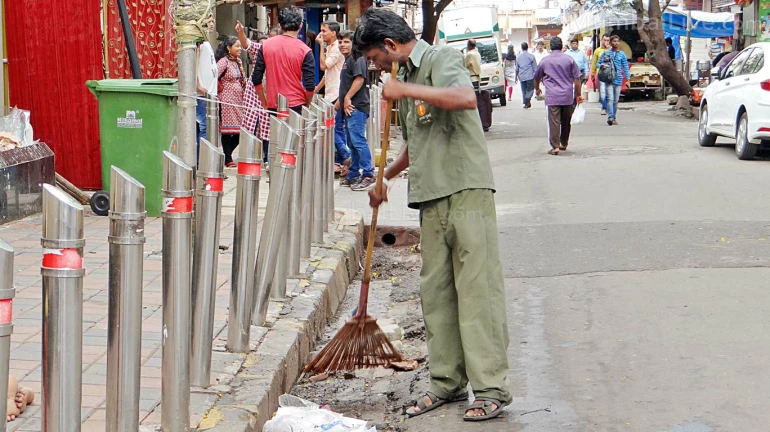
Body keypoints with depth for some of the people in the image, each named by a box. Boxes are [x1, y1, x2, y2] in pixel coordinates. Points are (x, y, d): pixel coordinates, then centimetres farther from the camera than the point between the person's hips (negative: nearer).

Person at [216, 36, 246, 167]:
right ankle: (228, 159, 4)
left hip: (238, 99, 8)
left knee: (240, 131, 5)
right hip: (227, 100, -8)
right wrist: (220, 88, -11)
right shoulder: (224, 61, -11)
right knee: (227, 129, -2)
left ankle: (226, 154, 21)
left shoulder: (238, 61, 15)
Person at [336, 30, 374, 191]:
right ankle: (353, 176, 18)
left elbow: (359, 79, -21)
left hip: (356, 107, -11)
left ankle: (368, 175, -14)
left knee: (358, 141, -15)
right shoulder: (347, 60, 23)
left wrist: (347, 98, -19)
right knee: (352, 143, 13)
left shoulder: (357, 59, -9)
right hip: (349, 108, 11)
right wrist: (340, 101, 26)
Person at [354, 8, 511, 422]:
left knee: (477, 288, -7)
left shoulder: (441, 58, -4)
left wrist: (407, 90, -22)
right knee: (435, 291, 8)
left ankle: (491, 388, -5)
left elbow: (466, 97, -27)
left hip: (466, 190, -9)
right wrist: (384, 176, 34)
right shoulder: (407, 76, 20)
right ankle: (447, 381, 16)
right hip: (431, 199, 9)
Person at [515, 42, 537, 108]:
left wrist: (516, 76, 24)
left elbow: (517, 69, 14)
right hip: (530, 76, -4)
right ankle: (528, 98, -26)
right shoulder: (531, 56, -4)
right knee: (530, 89, 0)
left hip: (522, 77, 4)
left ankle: (526, 103, 11)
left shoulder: (518, 57, 7)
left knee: (524, 90, 12)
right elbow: (535, 67, -2)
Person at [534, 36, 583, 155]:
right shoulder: (569, 59, 3)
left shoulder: (545, 61, 4)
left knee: (554, 122, -5)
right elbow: (577, 78, 1)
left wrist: (537, 89, 38)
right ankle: (564, 144, 27)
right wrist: (578, 95, 9)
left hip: (552, 97, -2)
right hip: (568, 96, 2)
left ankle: (555, 147, -13)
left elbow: (537, 78, 18)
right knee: (566, 121, 15)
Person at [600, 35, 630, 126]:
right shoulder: (606, 53, 4)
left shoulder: (622, 54, 9)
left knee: (616, 100, 8)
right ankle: (610, 117, -20)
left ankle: (614, 118, 17)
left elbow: (625, 67, 10)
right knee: (610, 98, -14)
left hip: (618, 80, 2)